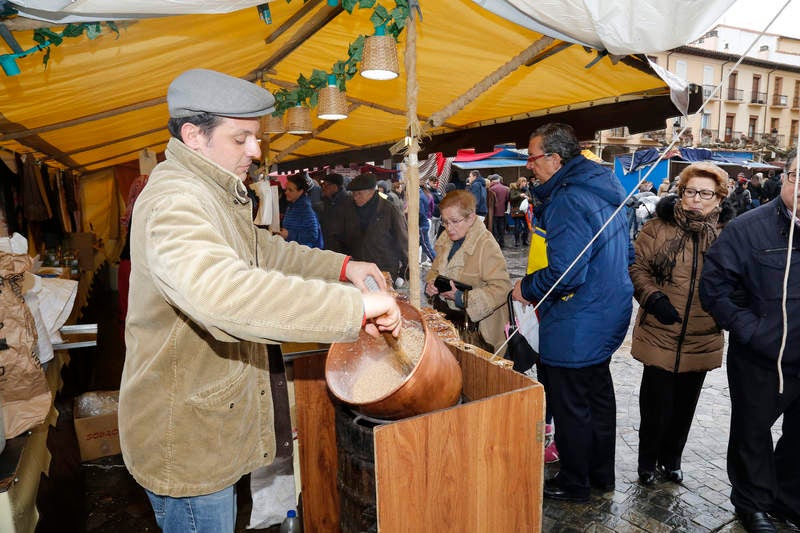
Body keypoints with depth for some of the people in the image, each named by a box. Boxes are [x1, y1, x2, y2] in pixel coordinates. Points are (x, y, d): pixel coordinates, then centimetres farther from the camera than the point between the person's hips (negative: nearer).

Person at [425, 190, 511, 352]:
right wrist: (431, 283, -3)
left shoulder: (487, 245, -18)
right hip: (445, 314, 6)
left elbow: (502, 287, -23)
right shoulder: (446, 239, 7)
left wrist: (463, 298, -26)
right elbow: (435, 270, 20)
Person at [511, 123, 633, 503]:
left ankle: (574, 483, 26)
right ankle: (601, 474, 39)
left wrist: (526, 288, -12)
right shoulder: (603, 190, 7)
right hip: (609, 315, 10)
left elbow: (564, 275, -29)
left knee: (570, 406, 7)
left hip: (575, 327, -10)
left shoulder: (567, 200, -23)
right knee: (598, 396, 22)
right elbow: (626, 254, 17)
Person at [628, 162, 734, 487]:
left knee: (684, 405, 18)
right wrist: (653, 298, -19)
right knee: (657, 405, 7)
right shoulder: (658, 228, -6)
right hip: (660, 336, -2)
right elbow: (638, 268, -4)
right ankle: (648, 461, 30)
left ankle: (671, 458, 40)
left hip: (702, 340, 3)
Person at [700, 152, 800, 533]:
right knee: (753, 433, 16)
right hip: (760, 361, -4)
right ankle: (753, 502, 38)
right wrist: (753, 331, -17)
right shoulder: (748, 228, -12)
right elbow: (715, 288, -12)